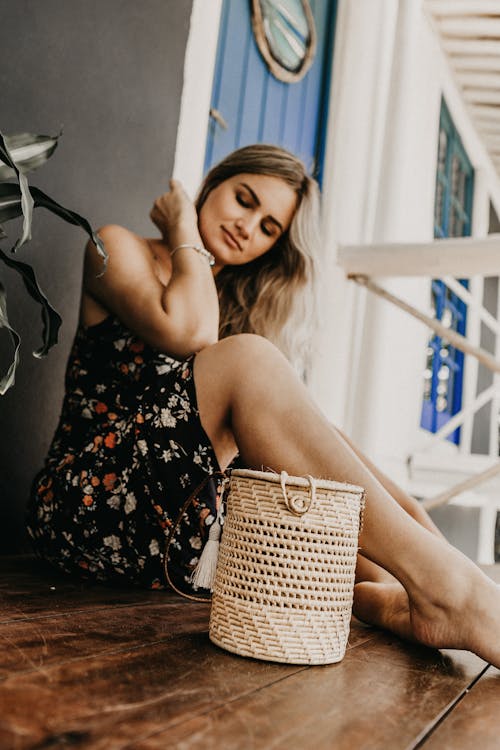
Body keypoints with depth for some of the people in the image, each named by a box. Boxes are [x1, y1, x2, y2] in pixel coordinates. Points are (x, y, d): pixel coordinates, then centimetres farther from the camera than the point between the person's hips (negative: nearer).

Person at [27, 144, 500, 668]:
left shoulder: (243, 310, 18)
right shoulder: (118, 249, 3)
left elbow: (306, 424, 6)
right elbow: (187, 331, -20)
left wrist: (400, 502, -7)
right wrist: (184, 233, -3)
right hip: (87, 502, -6)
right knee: (247, 360, -26)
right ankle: (440, 584, -32)